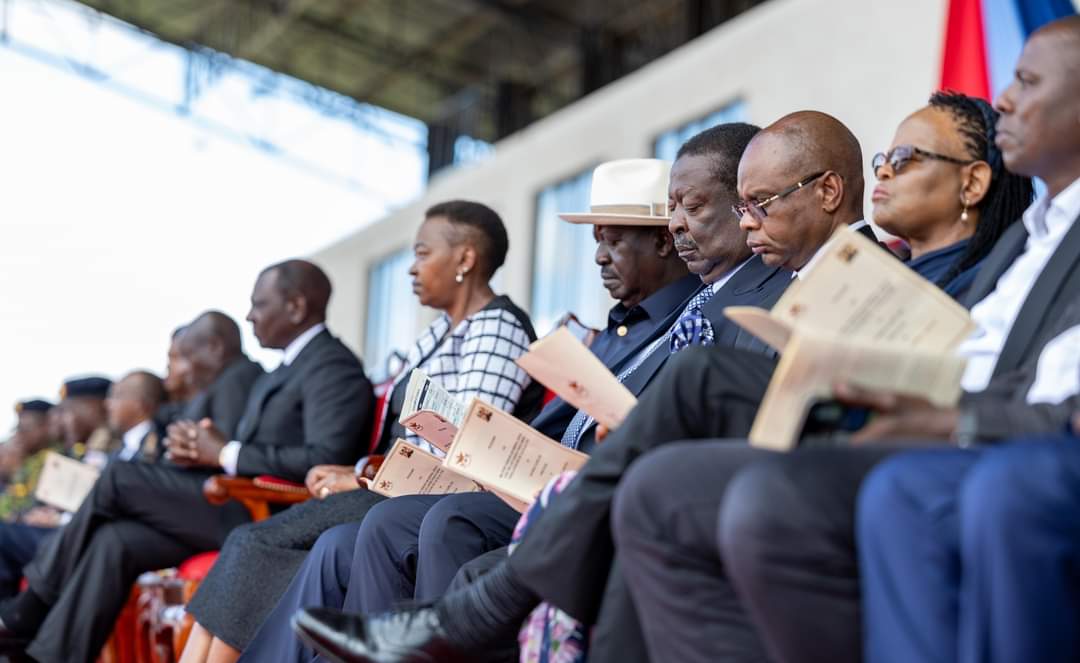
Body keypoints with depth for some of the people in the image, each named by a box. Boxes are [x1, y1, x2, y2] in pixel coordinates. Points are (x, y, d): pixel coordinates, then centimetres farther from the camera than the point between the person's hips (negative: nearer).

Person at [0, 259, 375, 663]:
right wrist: (196, 447, -1)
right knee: (114, 541, -10)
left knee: (118, 478, -11)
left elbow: (326, 459, -22)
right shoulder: (277, 375, 24)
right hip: (241, 508, 9)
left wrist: (225, 454, -15)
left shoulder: (333, 366, -8)